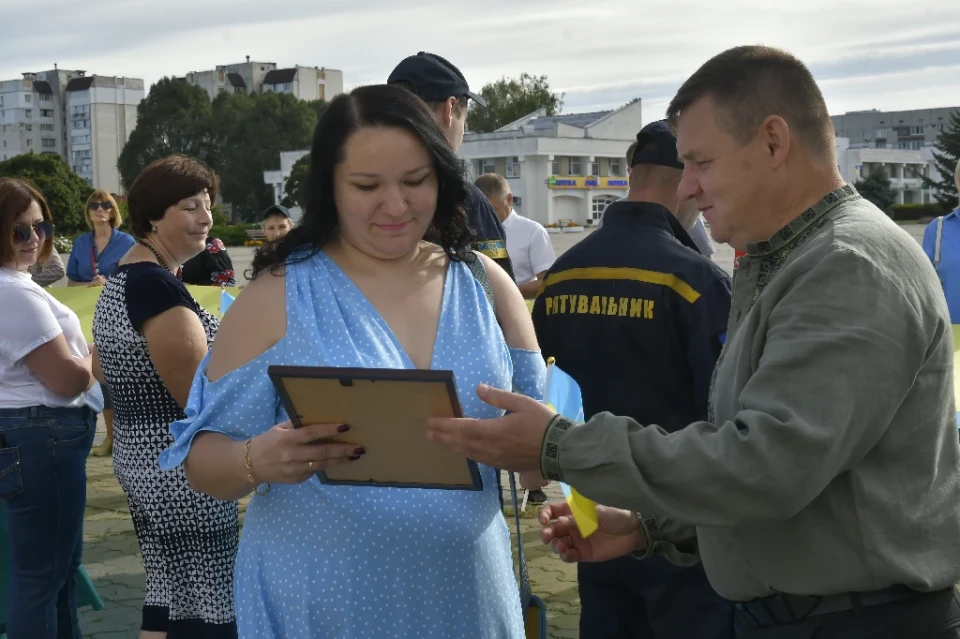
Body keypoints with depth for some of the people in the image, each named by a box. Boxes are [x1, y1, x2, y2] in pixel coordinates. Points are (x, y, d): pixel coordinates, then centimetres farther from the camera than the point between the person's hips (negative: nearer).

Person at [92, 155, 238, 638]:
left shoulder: (121, 277, 12)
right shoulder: (157, 284, -19)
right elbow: (201, 398, -21)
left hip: (137, 458, 10)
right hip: (182, 470, -10)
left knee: (166, 596, 16)